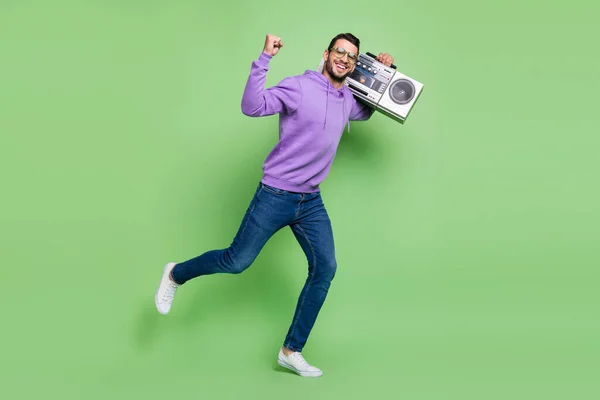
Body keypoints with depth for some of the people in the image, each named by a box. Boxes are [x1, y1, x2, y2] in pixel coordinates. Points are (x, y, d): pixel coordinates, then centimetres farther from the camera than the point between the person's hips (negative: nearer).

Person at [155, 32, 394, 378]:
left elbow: (369, 111, 34)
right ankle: (176, 274, 28)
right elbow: (252, 106, -22)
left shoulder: (348, 101, 11)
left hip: (312, 201, 6)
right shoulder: (299, 86, -11)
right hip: (275, 196, -6)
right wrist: (265, 58, -28)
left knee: (325, 269, -2)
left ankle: (292, 351, 10)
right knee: (237, 261, -1)